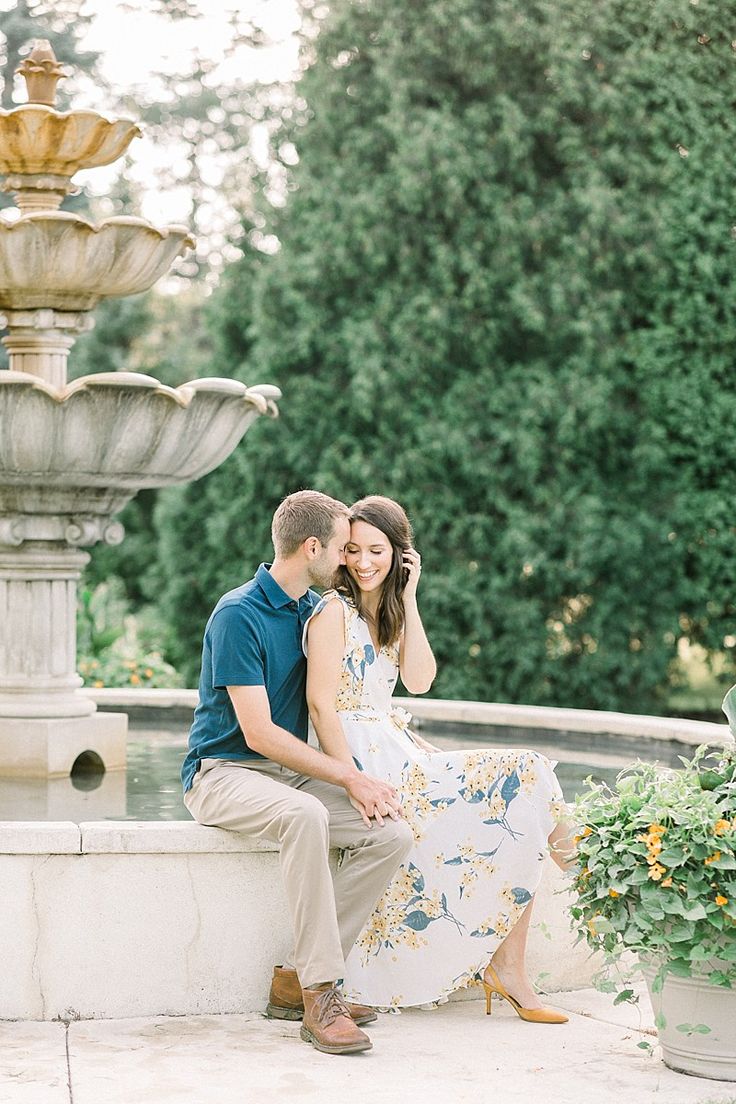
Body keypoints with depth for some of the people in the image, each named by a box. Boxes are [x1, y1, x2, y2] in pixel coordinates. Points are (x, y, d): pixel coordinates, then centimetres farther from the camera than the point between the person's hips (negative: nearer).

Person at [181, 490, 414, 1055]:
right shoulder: (238, 615, -14)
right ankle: (320, 997, -34)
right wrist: (349, 777, -20)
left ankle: (298, 980, -10)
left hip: (292, 769, 8)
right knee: (305, 816, -39)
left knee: (393, 834, -16)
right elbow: (258, 732, -20)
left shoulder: (316, 610, 11)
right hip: (224, 771, -8)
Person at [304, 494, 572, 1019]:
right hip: (363, 755, -8)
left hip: (396, 750, 8)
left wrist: (408, 597, 0)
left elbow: (419, 680, 2)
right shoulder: (333, 610, -8)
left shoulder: (388, 611, 17)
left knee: (524, 779, -7)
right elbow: (321, 703, -15)